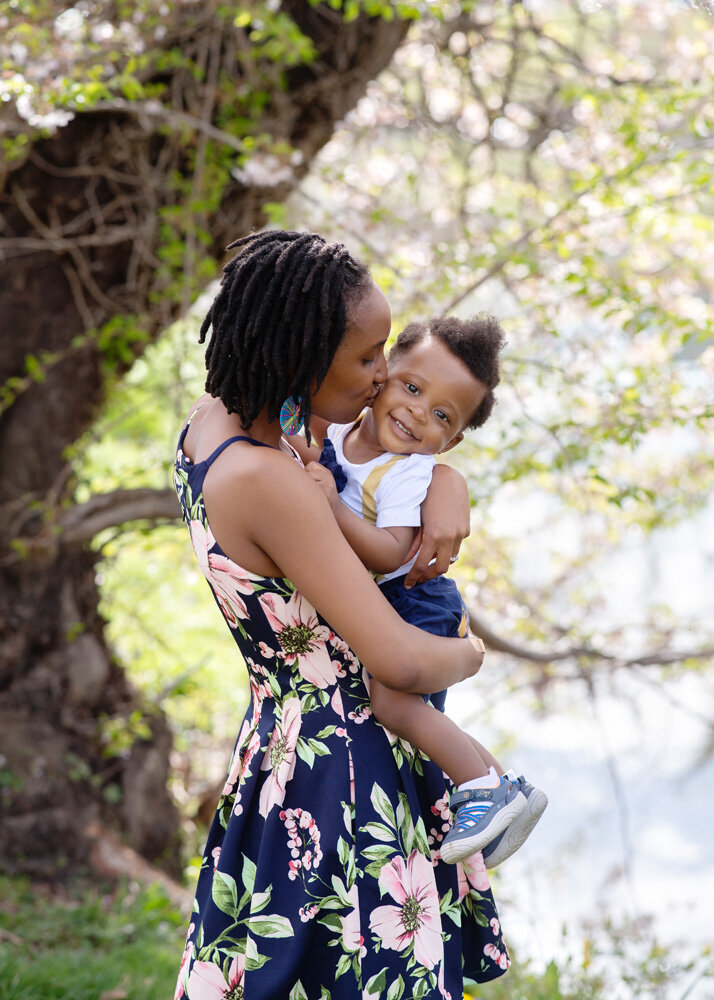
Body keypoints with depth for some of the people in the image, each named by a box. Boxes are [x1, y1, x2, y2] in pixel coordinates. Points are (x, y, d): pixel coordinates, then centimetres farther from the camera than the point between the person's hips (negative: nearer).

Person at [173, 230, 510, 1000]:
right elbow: (402, 663, -27)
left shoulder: (214, 417, 1)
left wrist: (448, 484, -6)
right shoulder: (263, 479, -27)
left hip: (282, 739, 9)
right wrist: (470, 653, -5)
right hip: (338, 764, -9)